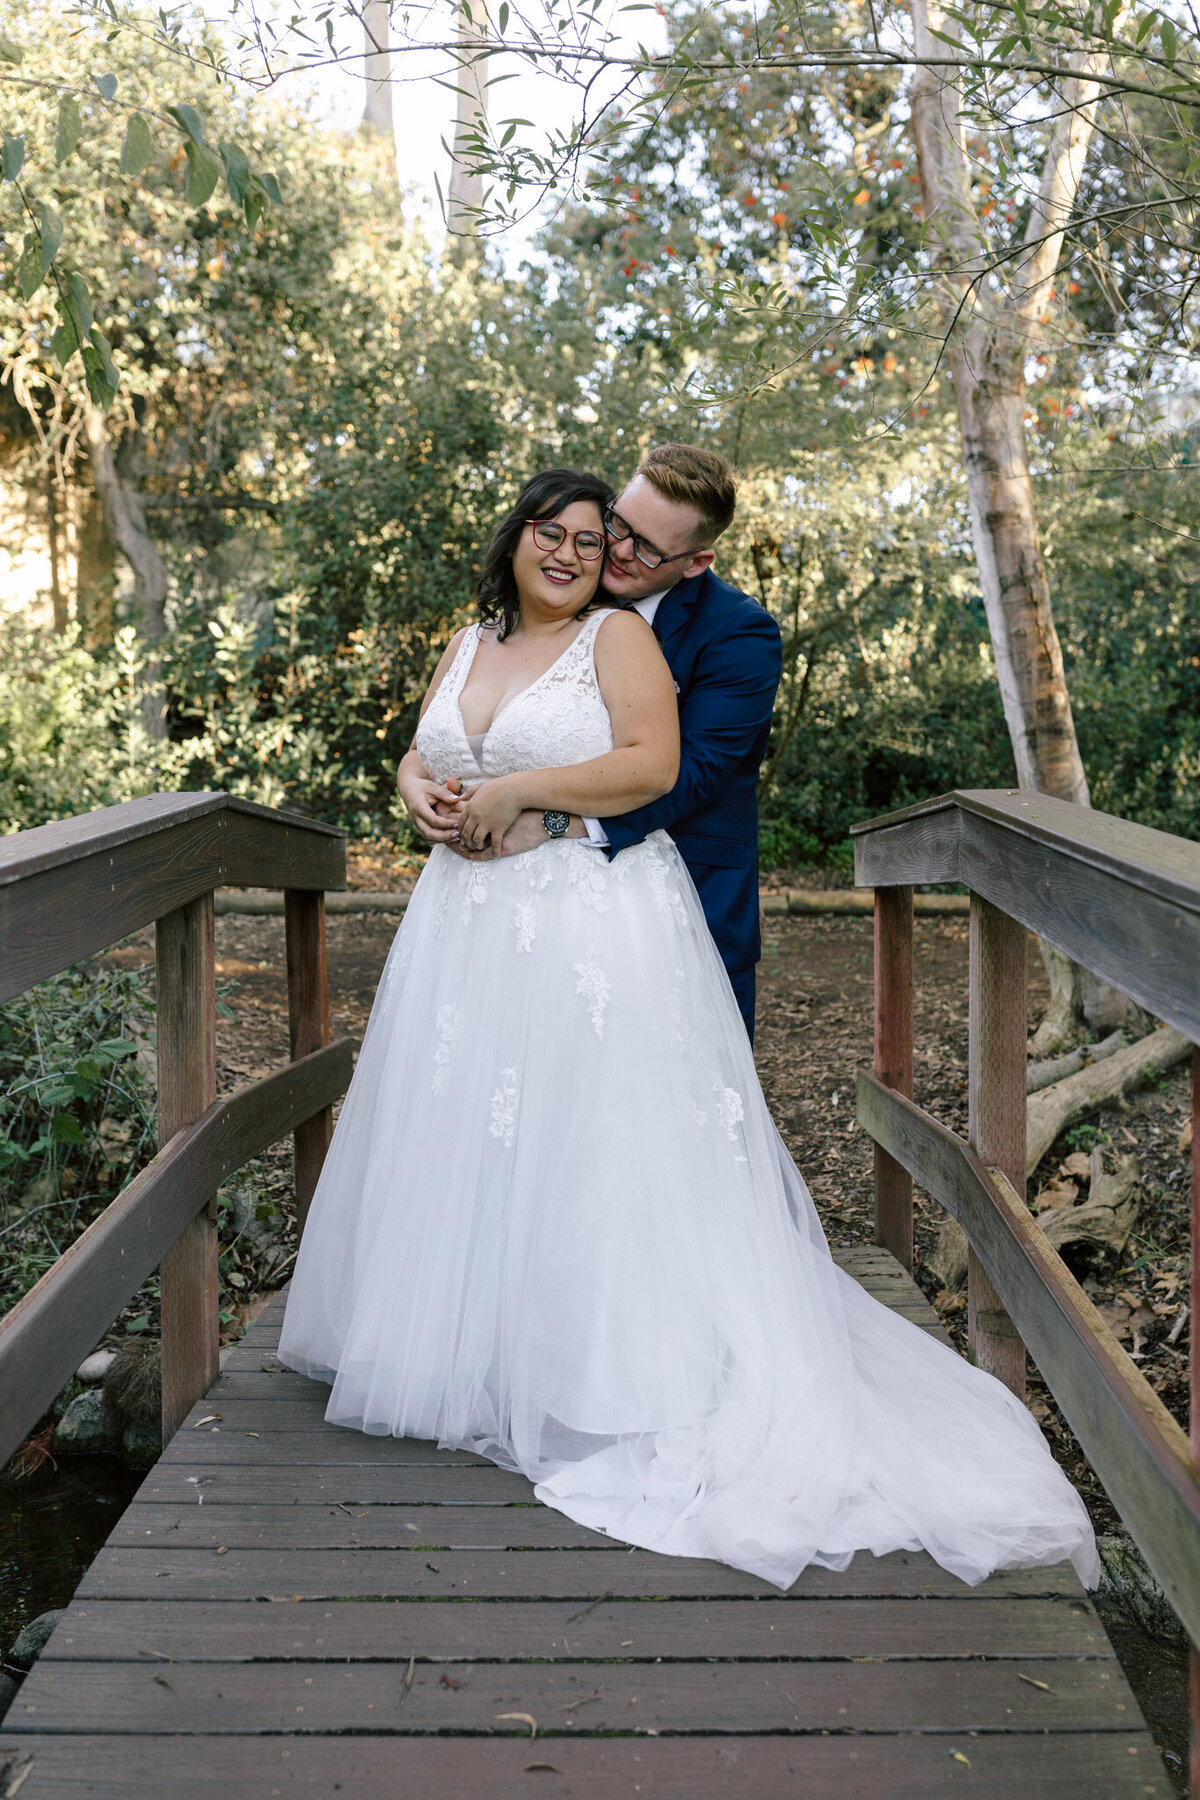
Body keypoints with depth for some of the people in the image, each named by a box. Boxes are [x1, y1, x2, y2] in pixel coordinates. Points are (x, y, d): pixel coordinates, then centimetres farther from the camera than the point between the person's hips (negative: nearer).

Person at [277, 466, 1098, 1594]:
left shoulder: (618, 637, -2)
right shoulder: (469, 645, 17)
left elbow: (652, 763, -14)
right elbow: (420, 754, 20)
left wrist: (517, 791, -15)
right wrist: (420, 793, -4)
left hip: (594, 928, -6)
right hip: (469, 925, 7)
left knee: (590, 1139, -5)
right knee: (464, 1135, 9)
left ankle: (609, 1368, 5)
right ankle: (467, 1346, 23)